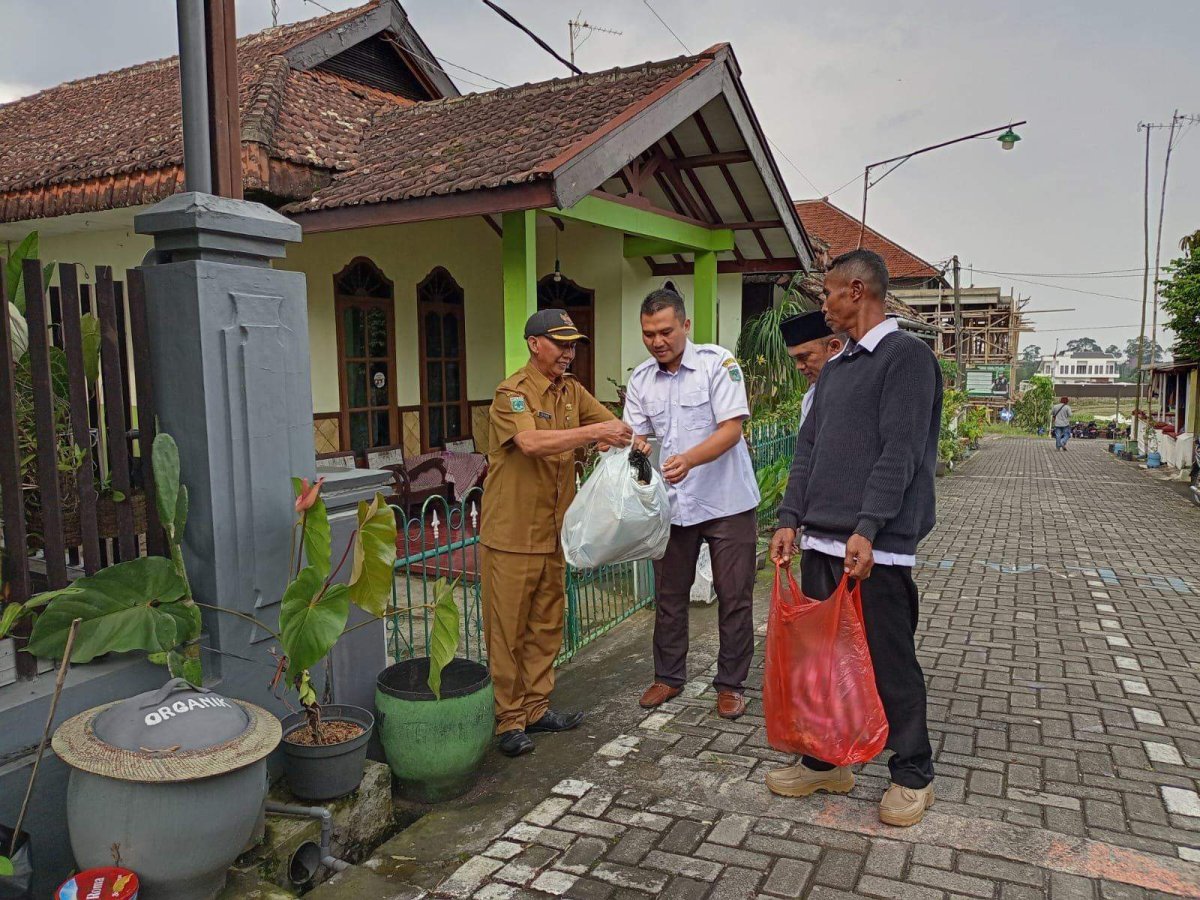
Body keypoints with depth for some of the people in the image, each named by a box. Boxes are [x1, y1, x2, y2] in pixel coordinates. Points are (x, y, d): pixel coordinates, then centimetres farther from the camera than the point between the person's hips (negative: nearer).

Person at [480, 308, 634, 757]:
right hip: (510, 536, -7)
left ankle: (536, 708, 29)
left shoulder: (572, 391, 9)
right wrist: (595, 431, -33)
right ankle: (508, 720, 16)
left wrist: (618, 440, -12)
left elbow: (614, 425, 11)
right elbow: (531, 442, -32)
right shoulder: (512, 393, -14)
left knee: (546, 626, 15)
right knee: (507, 631, 3)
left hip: (553, 533, 7)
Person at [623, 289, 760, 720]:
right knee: (669, 595, 14)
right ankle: (668, 676, 31)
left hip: (727, 502, -4)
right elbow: (636, 439, 3)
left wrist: (689, 459, -33)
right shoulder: (640, 380, 3)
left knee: (734, 598, 5)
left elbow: (732, 429, -18)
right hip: (672, 503, 4)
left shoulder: (718, 363, -11)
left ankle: (730, 684, 21)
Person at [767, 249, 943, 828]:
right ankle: (825, 761, 29)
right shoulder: (834, 368, 17)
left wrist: (866, 530, -22)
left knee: (890, 662, 4)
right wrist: (790, 520, 7)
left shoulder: (905, 355, -7)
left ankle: (912, 775, 21)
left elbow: (900, 452, -15)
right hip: (821, 541, 8)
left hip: (875, 546, -7)